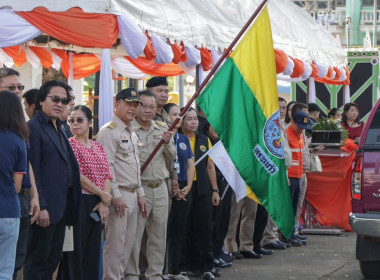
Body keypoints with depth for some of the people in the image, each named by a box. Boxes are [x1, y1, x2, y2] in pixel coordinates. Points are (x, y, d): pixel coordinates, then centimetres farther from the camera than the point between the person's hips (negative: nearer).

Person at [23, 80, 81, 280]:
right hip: (45, 208, -9)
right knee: (37, 261, -3)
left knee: (52, 261, 12)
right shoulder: (33, 128, -9)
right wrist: (41, 207, -20)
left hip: (61, 207, 9)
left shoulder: (59, 130, 18)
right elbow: (32, 171, -15)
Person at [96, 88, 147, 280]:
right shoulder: (109, 131, -10)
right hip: (119, 195, -9)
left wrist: (140, 194, 19)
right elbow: (106, 166, -17)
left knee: (128, 244, 11)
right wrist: (116, 196, -21)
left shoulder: (132, 133, 19)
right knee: (115, 244, -7)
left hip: (133, 195, 9)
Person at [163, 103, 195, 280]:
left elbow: (190, 164, 16)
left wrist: (188, 186, 1)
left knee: (180, 232, 9)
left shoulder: (184, 139, 16)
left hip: (183, 190, 7)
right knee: (164, 231, -5)